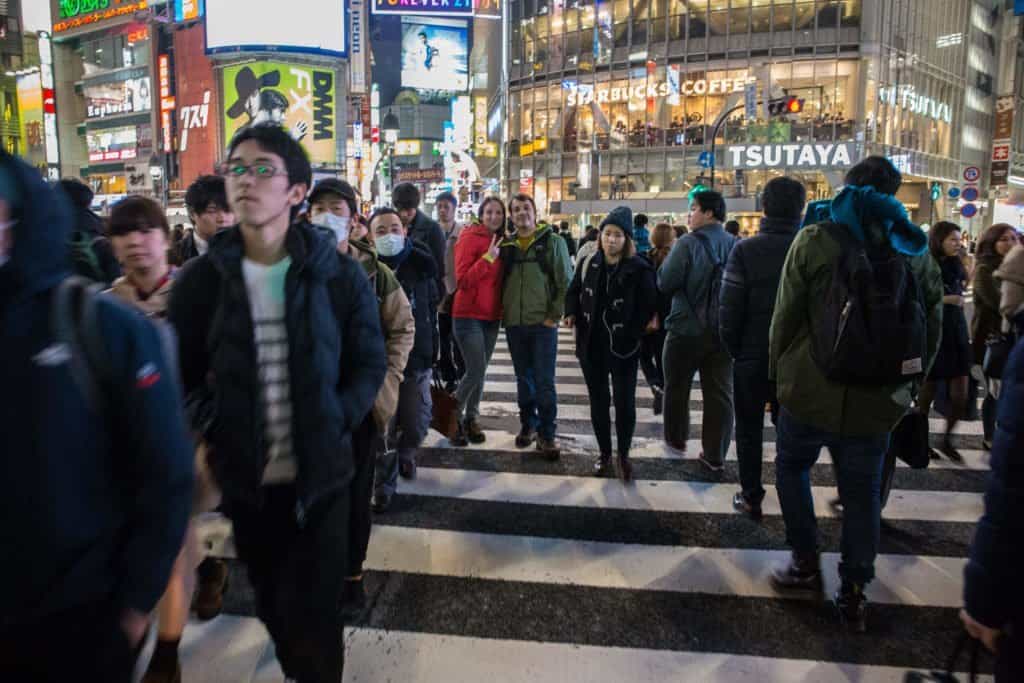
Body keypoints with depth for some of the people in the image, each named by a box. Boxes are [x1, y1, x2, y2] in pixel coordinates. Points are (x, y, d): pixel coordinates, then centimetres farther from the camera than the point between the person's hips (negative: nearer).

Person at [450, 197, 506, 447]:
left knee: (481, 371, 10)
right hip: (469, 315, -6)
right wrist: (488, 257, -24)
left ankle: (471, 420, 22)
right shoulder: (470, 238, -9)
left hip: (492, 316, 7)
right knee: (476, 371, -10)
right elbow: (463, 280, -17)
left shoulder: (501, 242, 11)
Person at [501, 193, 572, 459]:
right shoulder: (506, 245, 9)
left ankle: (546, 434, 7)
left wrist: (555, 315, -8)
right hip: (514, 325, 3)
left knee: (544, 382, -3)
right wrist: (503, 312, 4)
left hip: (543, 324, -3)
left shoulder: (552, 241, 0)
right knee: (524, 379, 13)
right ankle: (528, 425, 27)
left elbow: (565, 282, -3)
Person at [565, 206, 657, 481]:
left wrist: (636, 331, -12)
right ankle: (604, 453, 27)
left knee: (624, 404, 1)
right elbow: (574, 291, 17)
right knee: (598, 402, 12)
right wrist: (572, 313, 0)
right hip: (591, 345, 4)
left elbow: (650, 305, -7)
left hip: (623, 347, -4)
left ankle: (623, 455, 20)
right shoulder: (588, 264, 4)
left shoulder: (639, 268, -10)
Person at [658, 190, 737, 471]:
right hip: (722, 332, 4)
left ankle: (676, 439, 31)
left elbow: (664, 283, -16)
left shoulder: (687, 243, -16)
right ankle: (715, 455, 14)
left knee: (677, 387, 16)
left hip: (686, 330, -4)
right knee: (720, 392, 9)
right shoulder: (735, 245, 0)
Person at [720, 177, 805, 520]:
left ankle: (751, 498, 19)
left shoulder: (745, 250, -14)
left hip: (752, 356, -2)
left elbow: (730, 309, -15)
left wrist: (733, 349, 0)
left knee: (749, 430, 12)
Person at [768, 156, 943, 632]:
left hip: (812, 389, -3)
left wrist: (778, 372, 4)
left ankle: (806, 563, 25)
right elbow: (933, 326, 8)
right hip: (878, 398, 3)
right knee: (863, 493, 12)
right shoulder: (915, 249, 4)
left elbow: (785, 316, -8)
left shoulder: (813, 241, -8)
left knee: (791, 467, 20)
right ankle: (853, 593, 20)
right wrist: (910, 383, 18)